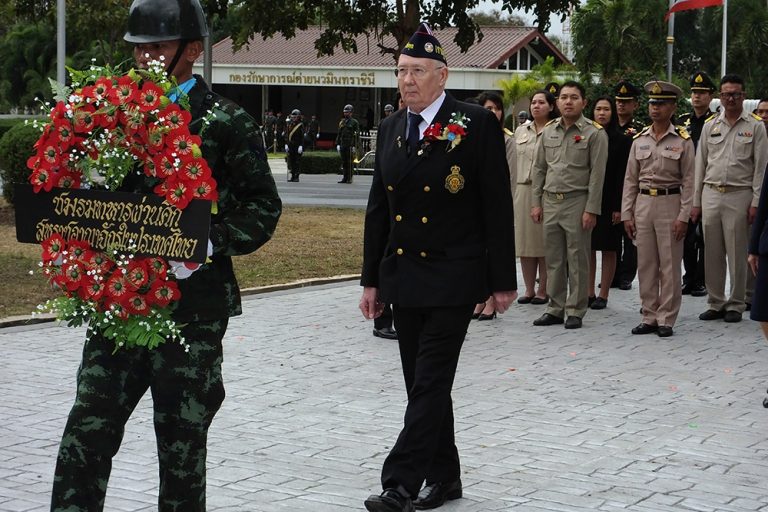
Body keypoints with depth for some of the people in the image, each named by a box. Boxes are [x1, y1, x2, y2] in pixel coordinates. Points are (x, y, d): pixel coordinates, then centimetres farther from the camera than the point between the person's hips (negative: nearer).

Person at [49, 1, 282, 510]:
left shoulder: (228, 122, -3)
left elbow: (263, 205, -4)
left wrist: (214, 244, -20)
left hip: (191, 307, -4)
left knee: (182, 447, 8)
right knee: (86, 435, -1)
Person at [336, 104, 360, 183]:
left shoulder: (354, 122, -1)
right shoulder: (342, 122, 15)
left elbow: (357, 133, -5)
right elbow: (339, 134, 17)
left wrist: (354, 145, -12)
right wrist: (338, 144, 9)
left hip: (350, 145, -5)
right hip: (342, 145, 5)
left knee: (349, 162, -4)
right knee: (344, 162, 7)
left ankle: (349, 178, -1)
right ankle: (345, 178, 11)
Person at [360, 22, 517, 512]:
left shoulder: (477, 124, -8)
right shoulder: (391, 129, 9)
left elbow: (499, 207, -7)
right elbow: (378, 209, 14)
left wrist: (503, 280, -8)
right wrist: (371, 279, 12)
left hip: (454, 276, -6)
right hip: (403, 275, 6)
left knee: (431, 382, -8)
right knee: (422, 382, 12)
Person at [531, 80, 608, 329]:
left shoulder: (595, 133, -4)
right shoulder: (548, 131, 11)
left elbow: (597, 174, -7)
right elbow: (539, 169, 15)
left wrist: (591, 209, -12)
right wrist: (536, 203, 9)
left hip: (577, 201, -5)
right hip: (550, 201, 5)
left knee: (577, 260, 0)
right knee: (553, 259, 9)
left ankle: (575, 311, 7)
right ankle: (555, 309, 17)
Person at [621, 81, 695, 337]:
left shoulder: (683, 140, -2)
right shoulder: (639, 140, 9)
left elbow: (688, 181, -4)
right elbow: (630, 179, 10)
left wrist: (683, 216, -10)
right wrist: (627, 214, 4)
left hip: (670, 204, -4)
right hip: (643, 203, 4)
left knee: (669, 266, -1)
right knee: (645, 265, 7)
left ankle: (666, 320, 6)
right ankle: (649, 318, 15)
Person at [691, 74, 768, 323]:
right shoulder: (710, 125, 10)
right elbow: (700, 165, 12)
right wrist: (695, 202, 8)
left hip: (739, 195, -3)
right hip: (710, 194, 3)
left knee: (737, 254, 1)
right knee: (712, 253, 6)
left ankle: (736, 305, 11)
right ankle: (715, 303, 16)